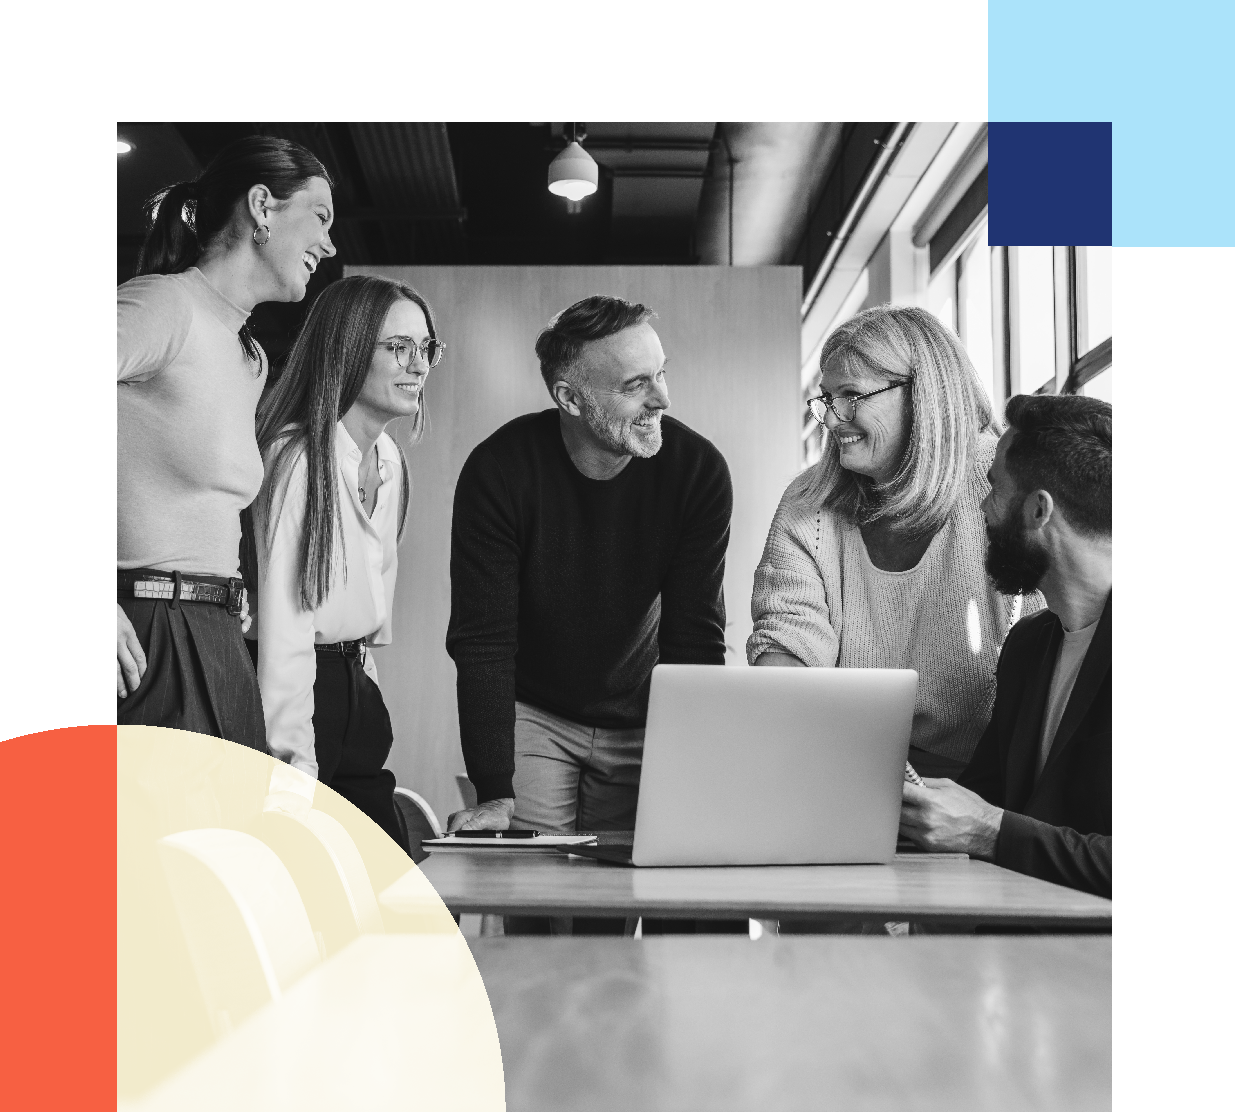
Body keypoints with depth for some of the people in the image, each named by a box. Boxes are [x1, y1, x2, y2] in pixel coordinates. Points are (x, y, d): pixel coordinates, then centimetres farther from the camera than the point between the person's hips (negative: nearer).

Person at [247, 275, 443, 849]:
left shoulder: (390, 460, 10)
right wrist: (296, 764, -21)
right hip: (293, 688, -8)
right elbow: (282, 621, -19)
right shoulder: (298, 457, -16)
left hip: (357, 692, 8)